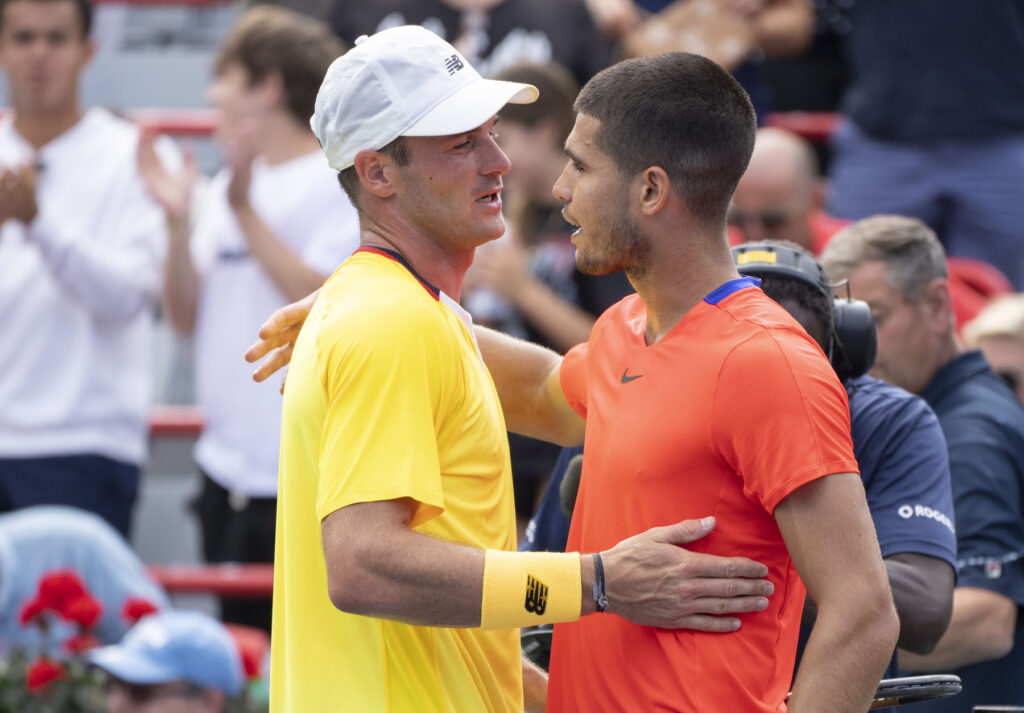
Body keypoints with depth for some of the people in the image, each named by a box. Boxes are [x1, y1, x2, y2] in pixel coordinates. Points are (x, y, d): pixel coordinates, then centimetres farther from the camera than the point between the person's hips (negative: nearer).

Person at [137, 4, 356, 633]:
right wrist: (178, 221, -3)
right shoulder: (228, 186, 14)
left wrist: (246, 213, -20)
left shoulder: (341, 185, -9)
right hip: (230, 467, 8)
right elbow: (190, 316, 12)